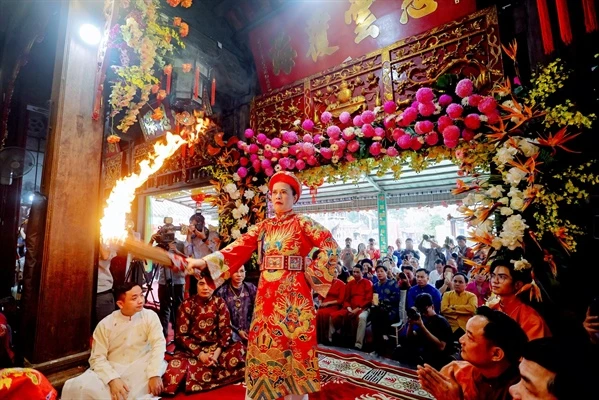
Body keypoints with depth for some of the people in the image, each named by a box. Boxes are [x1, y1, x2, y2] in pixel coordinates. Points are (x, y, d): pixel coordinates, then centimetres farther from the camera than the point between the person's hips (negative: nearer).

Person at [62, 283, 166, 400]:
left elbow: (158, 344, -14)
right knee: (77, 387, -24)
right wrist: (113, 379, -21)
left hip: (141, 370, 0)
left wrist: (154, 374, -28)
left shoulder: (150, 316, -5)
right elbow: (97, 357, -4)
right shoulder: (105, 324, -2)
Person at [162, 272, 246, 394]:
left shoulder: (219, 303, 0)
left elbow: (226, 330, -2)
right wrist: (200, 354, -16)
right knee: (177, 369, -33)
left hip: (216, 346, 2)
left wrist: (218, 351, -18)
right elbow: (181, 335, -5)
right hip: (191, 349, -1)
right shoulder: (187, 305, -4)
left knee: (239, 350, -27)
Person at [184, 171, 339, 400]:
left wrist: (312, 275, -13)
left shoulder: (303, 224, -3)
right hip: (266, 293, 4)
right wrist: (204, 262, -12)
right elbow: (238, 248, -1)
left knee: (293, 346, 6)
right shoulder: (262, 227, 10)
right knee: (263, 345, 12)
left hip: (294, 294, -4)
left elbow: (330, 246, -13)